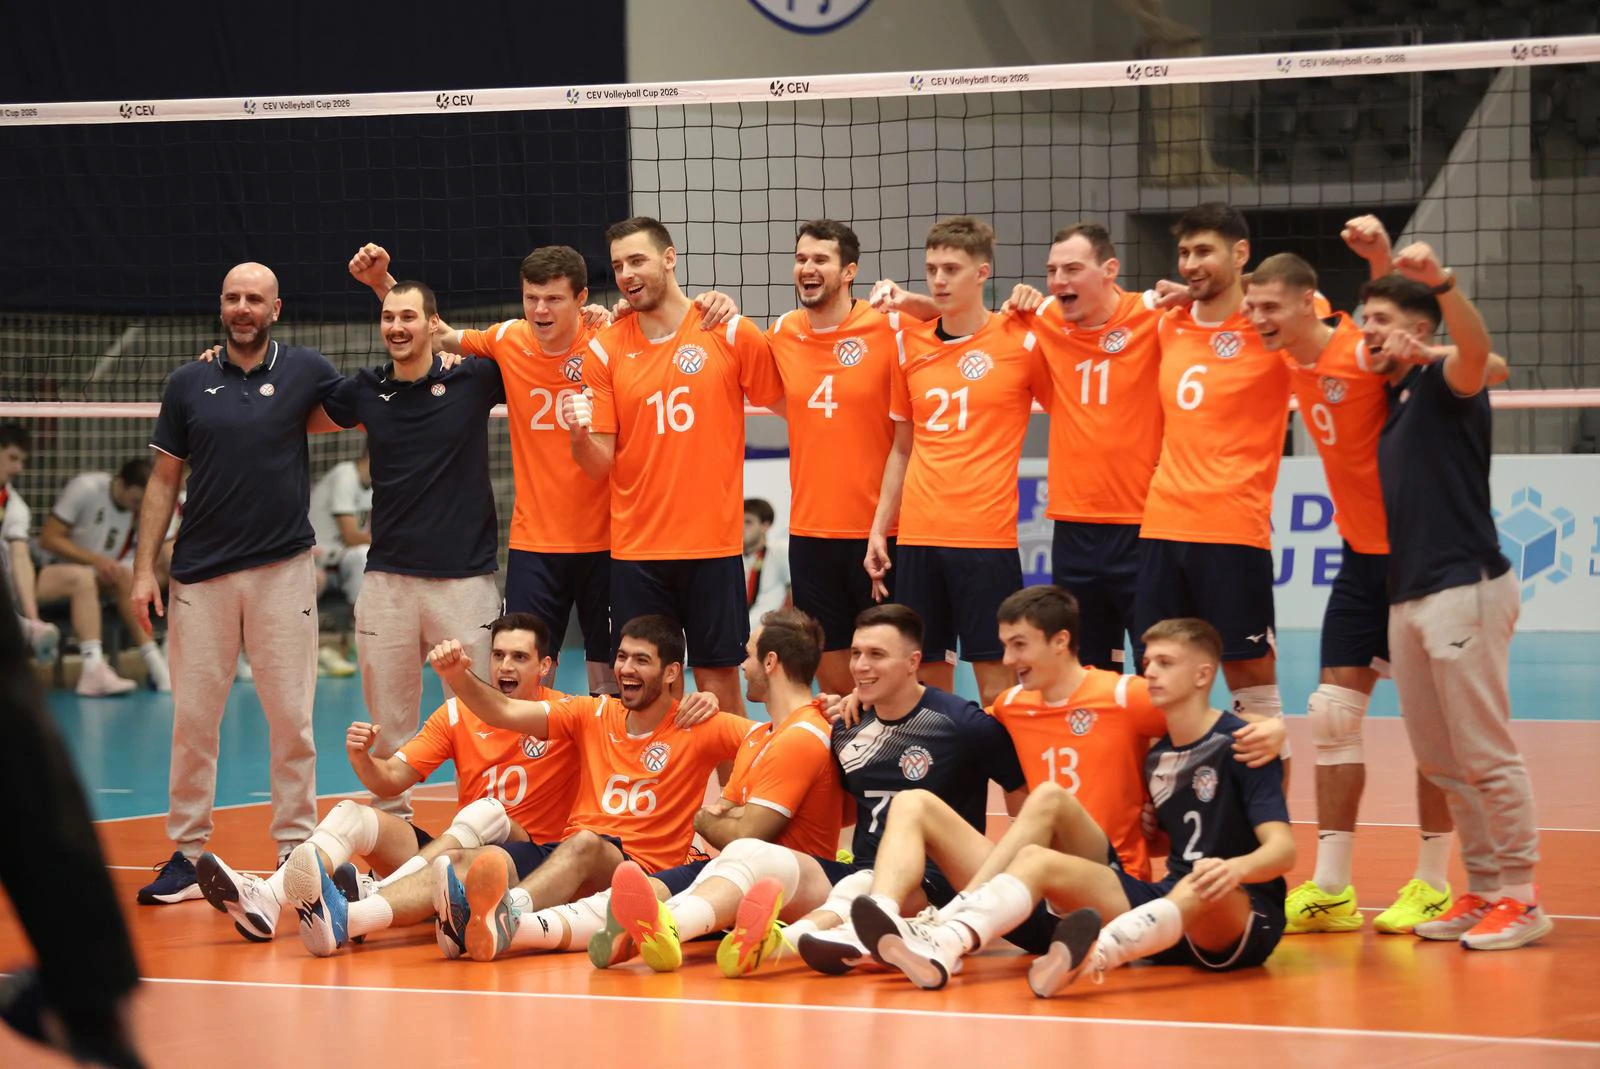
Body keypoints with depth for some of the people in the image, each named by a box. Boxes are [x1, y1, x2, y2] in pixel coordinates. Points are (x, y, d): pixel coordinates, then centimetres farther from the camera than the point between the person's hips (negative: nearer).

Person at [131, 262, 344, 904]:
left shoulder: (306, 371, 4)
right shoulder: (189, 383, 7)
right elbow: (163, 481, 10)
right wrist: (144, 569, 3)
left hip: (282, 569, -1)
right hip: (200, 574, 1)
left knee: (291, 719, 1)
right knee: (192, 719, 2)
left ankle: (296, 850, 9)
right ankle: (186, 855, 9)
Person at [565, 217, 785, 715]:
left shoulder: (730, 333, -2)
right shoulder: (604, 350, 3)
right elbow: (599, 464, 2)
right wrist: (581, 433, -19)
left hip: (713, 543, -2)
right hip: (635, 548, 2)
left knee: (718, 689, 2)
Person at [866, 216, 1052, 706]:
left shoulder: (1020, 340, -2)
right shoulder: (908, 344, 10)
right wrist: (879, 529, 12)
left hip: (988, 536, -4)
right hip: (918, 537, 4)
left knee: (994, 678, -3)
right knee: (927, 673, 7)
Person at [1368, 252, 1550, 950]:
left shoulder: (1443, 382, -6)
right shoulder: (1391, 399, 17)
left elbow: (1476, 350, -28)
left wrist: (1440, 284, -47)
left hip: (1464, 588, -9)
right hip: (1408, 597, 9)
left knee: (1485, 755, -6)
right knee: (1440, 761, 10)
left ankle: (1519, 899, -1)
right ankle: (1482, 890, 17)